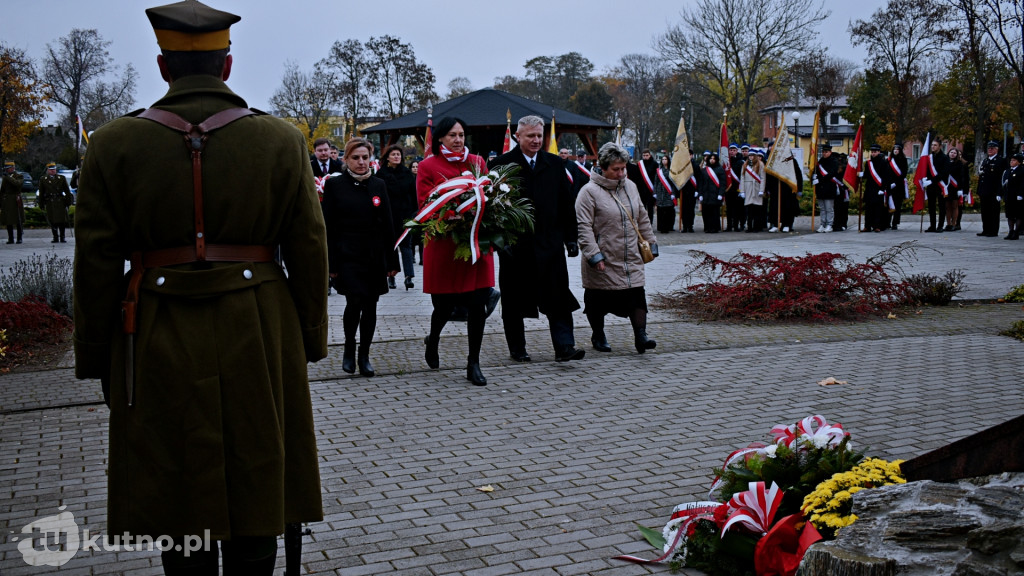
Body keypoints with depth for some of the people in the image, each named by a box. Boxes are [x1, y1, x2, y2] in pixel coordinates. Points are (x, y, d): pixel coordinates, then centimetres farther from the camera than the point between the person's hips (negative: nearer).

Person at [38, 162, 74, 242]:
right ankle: (55, 237, 7)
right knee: (52, 221, -1)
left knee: (62, 220, -3)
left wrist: (68, 201, 4)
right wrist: (41, 204, 7)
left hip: (60, 202, 0)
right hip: (50, 203, 0)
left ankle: (62, 237, 5)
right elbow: (41, 193, 11)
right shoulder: (43, 180, 11)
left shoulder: (61, 178, 11)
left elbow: (67, 191, 11)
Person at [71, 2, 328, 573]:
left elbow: (97, 263, -2)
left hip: (159, 346, 0)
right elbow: (310, 251, -1)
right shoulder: (282, 140, -2)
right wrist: (311, 340, 10)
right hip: (258, 337, 1)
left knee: (180, 488, 10)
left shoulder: (115, 144, -3)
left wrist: (96, 358, 7)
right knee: (255, 482, 12)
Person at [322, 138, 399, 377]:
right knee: (354, 302, -13)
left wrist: (392, 260, 5)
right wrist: (331, 263, -8)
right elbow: (329, 227, -2)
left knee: (370, 307, 6)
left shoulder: (378, 185, 8)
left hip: (375, 257, 3)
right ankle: (349, 349, 11)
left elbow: (387, 225, 9)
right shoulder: (334, 185, 0)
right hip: (347, 256, -3)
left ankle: (364, 356, 19)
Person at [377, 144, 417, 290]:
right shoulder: (382, 174, 0)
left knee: (406, 244, -2)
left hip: (405, 214, 1)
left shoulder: (408, 173, 7)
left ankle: (409, 276, -7)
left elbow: (414, 193, 8)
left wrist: (414, 211, 2)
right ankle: (391, 277, 15)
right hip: (389, 216, -1)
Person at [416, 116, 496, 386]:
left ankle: (473, 364, 8)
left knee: (478, 305, -3)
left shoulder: (477, 162, 12)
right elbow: (425, 205, -3)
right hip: (444, 245, -3)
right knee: (445, 305, 4)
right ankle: (432, 341, 37)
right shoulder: (428, 166, 2)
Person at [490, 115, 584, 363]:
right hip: (515, 244, -2)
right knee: (514, 301, 7)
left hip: (549, 242, 2)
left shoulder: (555, 164, 9)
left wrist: (571, 238, 7)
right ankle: (517, 349, 19)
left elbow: (566, 204, 11)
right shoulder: (502, 164, -2)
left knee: (557, 296, -3)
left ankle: (564, 346, -2)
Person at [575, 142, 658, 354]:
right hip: (603, 261, -5)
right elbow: (584, 227, -16)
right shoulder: (590, 191, -12)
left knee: (636, 296, -4)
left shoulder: (630, 186, 9)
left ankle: (640, 336, -1)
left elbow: (642, 218, 19)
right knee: (598, 301, 8)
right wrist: (594, 255, -21)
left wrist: (650, 242, 18)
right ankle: (598, 337, 26)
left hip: (631, 259, 5)